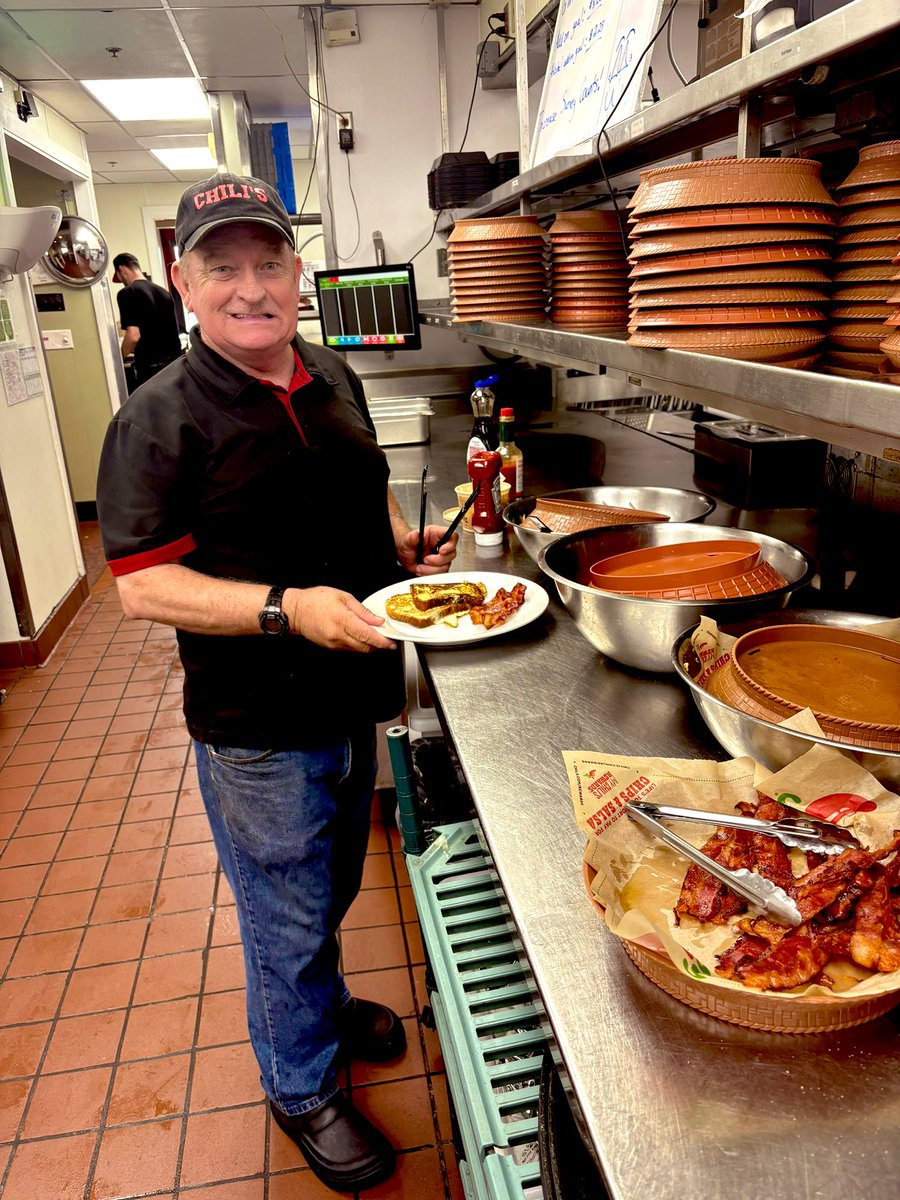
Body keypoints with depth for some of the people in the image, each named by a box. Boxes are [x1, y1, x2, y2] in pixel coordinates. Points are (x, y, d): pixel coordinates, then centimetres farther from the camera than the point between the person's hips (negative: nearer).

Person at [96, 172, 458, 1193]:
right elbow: (141, 585, -19)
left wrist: (407, 541, 0)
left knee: (333, 888, 28)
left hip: (352, 697, 7)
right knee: (287, 917, 13)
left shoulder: (331, 378, 4)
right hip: (258, 728, -6)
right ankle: (302, 1089, 41)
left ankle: (322, 1004, 57)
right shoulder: (159, 419, -16)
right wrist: (288, 607, -30)